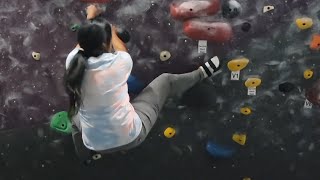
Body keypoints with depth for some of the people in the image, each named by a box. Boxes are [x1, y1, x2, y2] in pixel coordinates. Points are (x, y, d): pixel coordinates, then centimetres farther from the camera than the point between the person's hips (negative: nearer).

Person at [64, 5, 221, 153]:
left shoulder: (73, 63, -14)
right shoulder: (118, 63, -22)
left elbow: (83, 42, 13)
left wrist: (90, 17, 31)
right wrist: (113, 33, 27)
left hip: (95, 145, 3)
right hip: (130, 137, -2)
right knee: (165, 80, 17)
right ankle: (202, 72, 38)